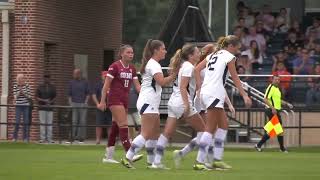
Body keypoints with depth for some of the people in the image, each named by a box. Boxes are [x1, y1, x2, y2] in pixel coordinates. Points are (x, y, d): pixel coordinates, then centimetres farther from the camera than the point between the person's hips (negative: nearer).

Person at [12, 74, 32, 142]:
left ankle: (25, 138, 7)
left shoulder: (27, 85, -3)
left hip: (26, 106, 0)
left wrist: (23, 92, -16)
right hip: (18, 106, 0)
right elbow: (15, 96, -3)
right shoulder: (15, 86, -2)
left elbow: (29, 96, -2)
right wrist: (19, 91, -18)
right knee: (17, 122, -5)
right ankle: (15, 137, 4)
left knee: (26, 122, 0)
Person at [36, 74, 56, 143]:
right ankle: (42, 138, -1)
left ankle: (49, 138, 1)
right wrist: (43, 100, -15)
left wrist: (50, 102, -11)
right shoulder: (40, 87, 5)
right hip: (42, 107, -1)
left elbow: (55, 97, 8)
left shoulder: (53, 87, 9)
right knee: (42, 123, -3)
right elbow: (37, 97, 1)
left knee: (49, 123, -1)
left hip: (50, 107, 1)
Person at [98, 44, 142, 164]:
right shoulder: (115, 66, -9)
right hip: (115, 99, -7)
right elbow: (106, 84, -8)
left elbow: (137, 86, 9)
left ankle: (108, 157, 14)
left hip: (125, 100, 7)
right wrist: (102, 101, -11)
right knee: (123, 126, -16)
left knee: (115, 127, 9)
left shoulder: (132, 69, 10)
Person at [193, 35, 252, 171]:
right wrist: (244, 95, -4)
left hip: (205, 92, 9)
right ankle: (199, 162, -11)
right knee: (210, 129, -8)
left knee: (224, 124, 16)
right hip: (214, 94, -9)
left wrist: (199, 88, 15)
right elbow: (235, 78, -5)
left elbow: (197, 69, 15)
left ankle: (217, 159, 13)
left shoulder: (213, 55, 20)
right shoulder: (229, 56, -2)